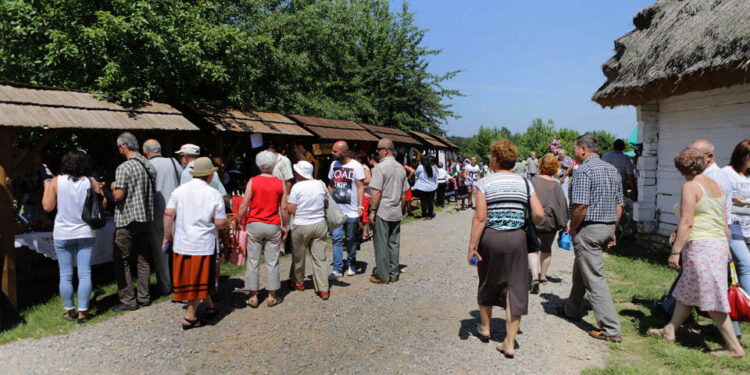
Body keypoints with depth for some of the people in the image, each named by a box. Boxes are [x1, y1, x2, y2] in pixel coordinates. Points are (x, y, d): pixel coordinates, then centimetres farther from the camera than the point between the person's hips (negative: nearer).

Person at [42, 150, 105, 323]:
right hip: (85, 233, 0)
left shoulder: (56, 182, -6)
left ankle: (70, 311, 17)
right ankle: (82, 312, 4)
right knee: (84, 274, 3)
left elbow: (47, 206, -3)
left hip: (62, 234, 0)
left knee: (66, 276, 10)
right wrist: (99, 189, 16)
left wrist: (46, 187, 10)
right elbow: (102, 204, 0)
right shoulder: (91, 182, -4)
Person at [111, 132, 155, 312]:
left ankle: (128, 300, 5)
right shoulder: (149, 165, 7)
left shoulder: (124, 168, -15)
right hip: (146, 218, 7)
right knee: (143, 259, 13)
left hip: (127, 220, -7)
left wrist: (113, 187, 2)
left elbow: (118, 196, -17)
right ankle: (144, 297, 19)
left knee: (121, 261, 3)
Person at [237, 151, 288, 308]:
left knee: (253, 262, 8)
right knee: (272, 262, 8)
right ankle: (272, 296, 15)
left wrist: (239, 222, 5)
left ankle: (253, 297, 14)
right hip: (273, 226, 1)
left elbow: (244, 205, -6)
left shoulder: (252, 182, -4)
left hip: (254, 224, 0)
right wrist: (284, 226, 9)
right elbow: (284, 208, -1)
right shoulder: (280, 183, -1)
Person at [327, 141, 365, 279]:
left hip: (351, 210, -4)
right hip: (336, 209, 4)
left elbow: (360, 187, -9)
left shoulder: (356, 166, -7)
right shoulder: (334, 164, 10)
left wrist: (360, 206, -16)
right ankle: (337, 269, 1)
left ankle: (351, 265, 28)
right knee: (336, 238, -2)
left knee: (351, 239, 9)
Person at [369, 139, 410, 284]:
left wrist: (372, 211, -12)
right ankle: (393, 274, 19)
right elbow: (404, 193, 13)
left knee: (381, 244, 2)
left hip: (382, 211, -6)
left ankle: (383, 276, 8)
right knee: (394, 243, 12)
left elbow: (377, 192, -17)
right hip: (396, 212, 7)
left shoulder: (380, 167, -13)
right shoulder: (401, 168, 9)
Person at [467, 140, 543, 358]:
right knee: (515, 287, 6)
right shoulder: (525, 183, 4)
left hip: (490, 238, -2)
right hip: (517, 239, 2)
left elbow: (480, 217, -13)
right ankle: (510, 343, 8)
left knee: (488, 283, 18)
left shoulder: (484, 183, -6)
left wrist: (472, 246, -11)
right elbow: (539, 214, -1)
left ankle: (485, 328, 36)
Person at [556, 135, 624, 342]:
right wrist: (612, 231, 19)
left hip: (589, 229, -9)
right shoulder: (612, 169, 12)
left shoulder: (583, 170, -16)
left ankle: (612, 329, -1)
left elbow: (580, 206, -23)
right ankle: (572, 310, 39)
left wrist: (572, 230, -9)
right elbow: (619, 206, 13)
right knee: (580, 269, 23)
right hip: (608, 227, 9)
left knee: (594, 278, -4)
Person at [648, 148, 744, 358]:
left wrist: (675, 251, -15)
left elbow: (687, 223, -17)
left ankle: (734, 347, 7)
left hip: (700, 246, -9)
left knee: (711, 300, -1)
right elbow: (724, 223, 16)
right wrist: (726, 248, 24)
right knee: (687, 292, 17)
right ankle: (669, 331, 27)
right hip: (718, 245, 9)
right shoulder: (716, 186, 14)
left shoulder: (690, 186, -11)